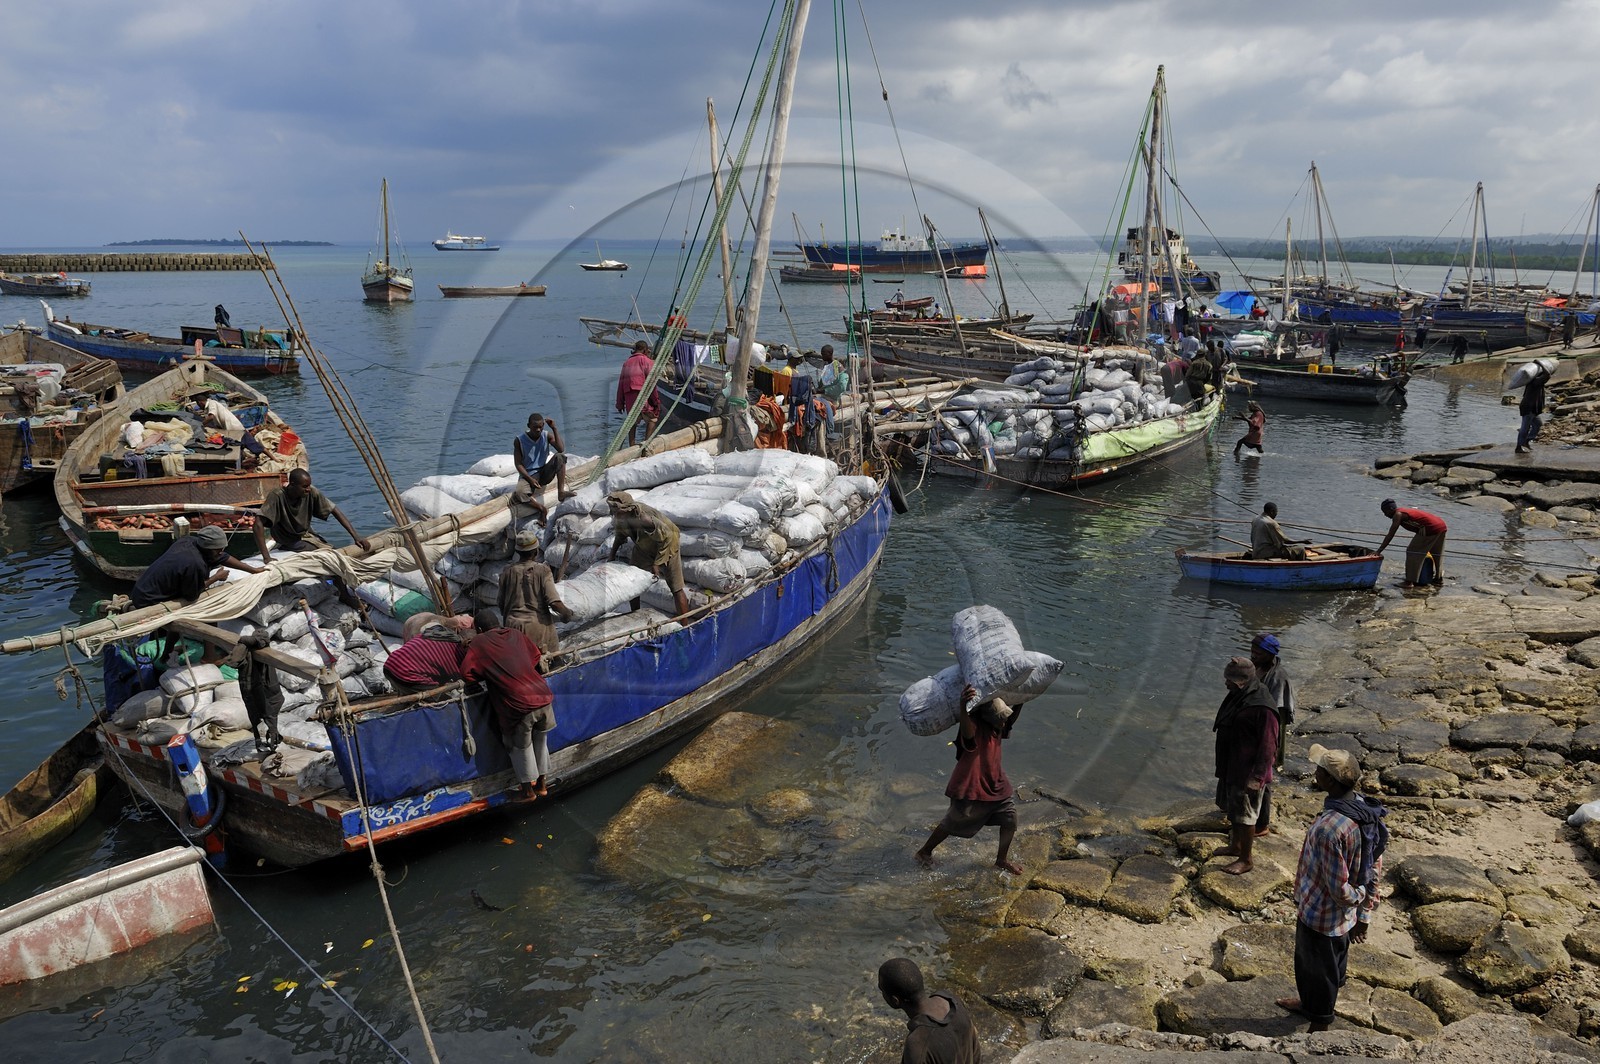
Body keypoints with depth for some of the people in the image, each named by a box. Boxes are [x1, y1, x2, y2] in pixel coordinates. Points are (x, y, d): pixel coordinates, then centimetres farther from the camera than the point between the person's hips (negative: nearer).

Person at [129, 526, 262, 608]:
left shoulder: (189, 540, -6)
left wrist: (254, 570, 12)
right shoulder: (195, 564, -32)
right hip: (147, 602, -9)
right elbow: (191, 596, -16)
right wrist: (216, 578, -5)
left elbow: (224, 558, 5)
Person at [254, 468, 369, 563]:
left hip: (306, 535, 5)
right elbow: (259, 524, -32)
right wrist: (266, 557, -39)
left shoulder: (311, 493, -14)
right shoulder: (277, 496, -26)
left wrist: (356, 536, -20)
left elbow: (335, 511, -10)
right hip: (288, 543, -5)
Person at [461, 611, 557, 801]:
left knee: (520, 746, 18)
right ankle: (542, 784, 34)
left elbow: (466, 673, 0)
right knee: (540, 741, 24)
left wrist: (487, 674, 15)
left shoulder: (478, 643, 3)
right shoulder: (515, 634, 16)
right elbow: (535, 656, 24)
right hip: (542, 698, 4)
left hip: (518, 706, -4)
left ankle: (528, 789, 26)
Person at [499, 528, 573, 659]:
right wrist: (566, 613, 6)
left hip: (514, 625, 3)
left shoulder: (507, 572, 4)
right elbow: (553, 602, -12)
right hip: (538, 624, -3)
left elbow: (502, 605, 11)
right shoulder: (542, 570, -6)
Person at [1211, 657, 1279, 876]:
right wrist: (1222, 766, 23)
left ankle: (1246, 860, 19)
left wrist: (1257, 777, -23)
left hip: (1248, 772, -9)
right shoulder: (1236, 697, 3)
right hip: (1230, 767, 9)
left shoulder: (1262, 708, -26)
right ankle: (1235, 846, 42)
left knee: (1245, 816, 5)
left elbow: (1268, 746, -23)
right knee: (1232, 809, 23)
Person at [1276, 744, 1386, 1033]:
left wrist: (1359, 897, -7)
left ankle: (1319, 1025, 40)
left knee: (1319, 971, 17)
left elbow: (1339, 889, -30)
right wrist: (1365, 913, 10)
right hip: (1342, 915, 8)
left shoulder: (1329, 828, -38)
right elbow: (1373, 866, 1)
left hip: (1320, 917, -8)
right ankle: (1309, 1002, 55)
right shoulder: (1363, 809, -10)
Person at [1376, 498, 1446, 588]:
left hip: (1431, 528, -10)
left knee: (1413, 552, -1)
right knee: (1437, 553, 25)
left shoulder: (1398, 515, -5)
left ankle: (1410, 581, -2)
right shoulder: (1404, 510, 22)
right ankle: (1439, 579, 38)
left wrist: (1378, 551, -8)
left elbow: (1390, 535, -9)